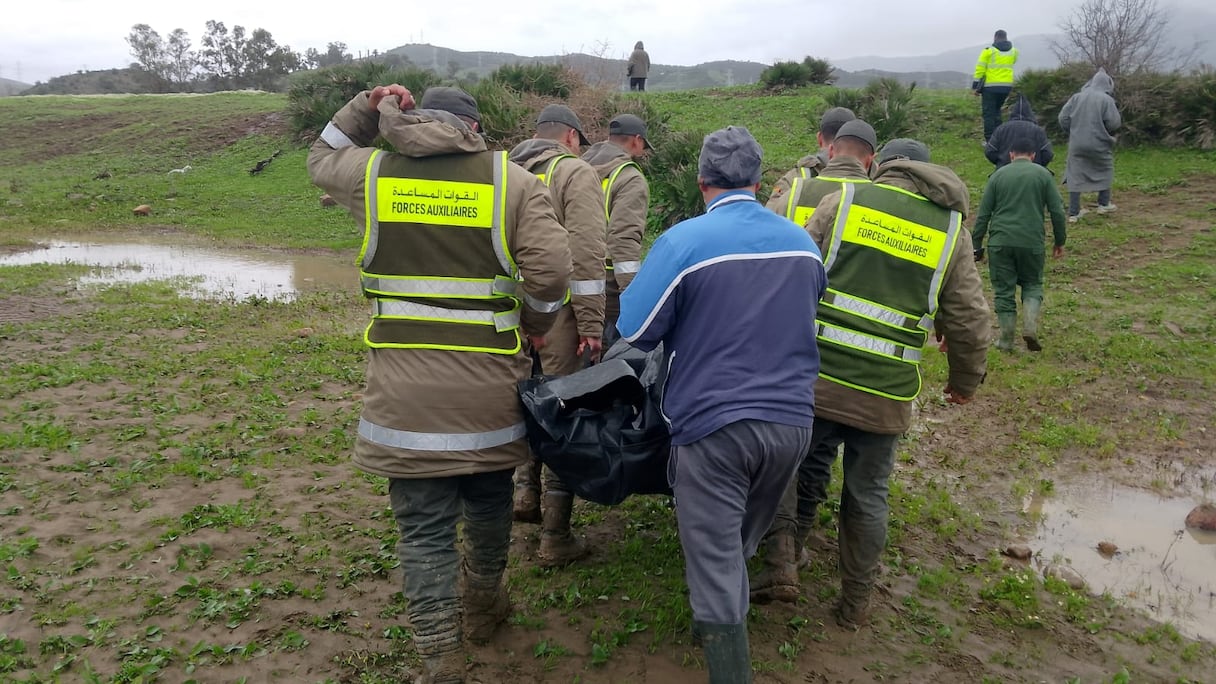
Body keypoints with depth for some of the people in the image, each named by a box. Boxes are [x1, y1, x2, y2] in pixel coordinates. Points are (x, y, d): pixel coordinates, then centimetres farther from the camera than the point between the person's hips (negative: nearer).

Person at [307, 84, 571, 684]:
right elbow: (550, 271, -9)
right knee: (488, 500, 22)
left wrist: (367, 106, 22)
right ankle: (483, 607, 42)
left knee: (423, 526, 8)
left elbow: (322, 158, 28)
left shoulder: (373, 173, 5)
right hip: (489, 382, 0)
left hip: (404, 383, 0)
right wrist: (534, 326, 8)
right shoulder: (511, 179, -1)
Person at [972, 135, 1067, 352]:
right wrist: (1060, 241, 14)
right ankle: (1030, 327, -2)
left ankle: (1006, 340, 10)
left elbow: (983, 214, 5)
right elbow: (1057, 211, 4)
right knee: (1032, 284, 18)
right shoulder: (1043, 174, 6)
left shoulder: (998, 175, 7)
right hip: (1032, 242, 0)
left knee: (1003, 289, 7)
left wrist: (977, 245, 10)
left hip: (1000, 242, 0)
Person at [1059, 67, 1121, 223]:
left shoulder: (1077, 97, 2)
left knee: (1075, 176, 5)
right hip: (1099, 144, -2)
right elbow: (1114, 123, -12)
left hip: (1077, 144, 2)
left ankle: (1073, 212, 3)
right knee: (1104, 170, 21)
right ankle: (1103, 204, 27)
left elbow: (1063, 118, 2)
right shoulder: (1107, 100, -8)